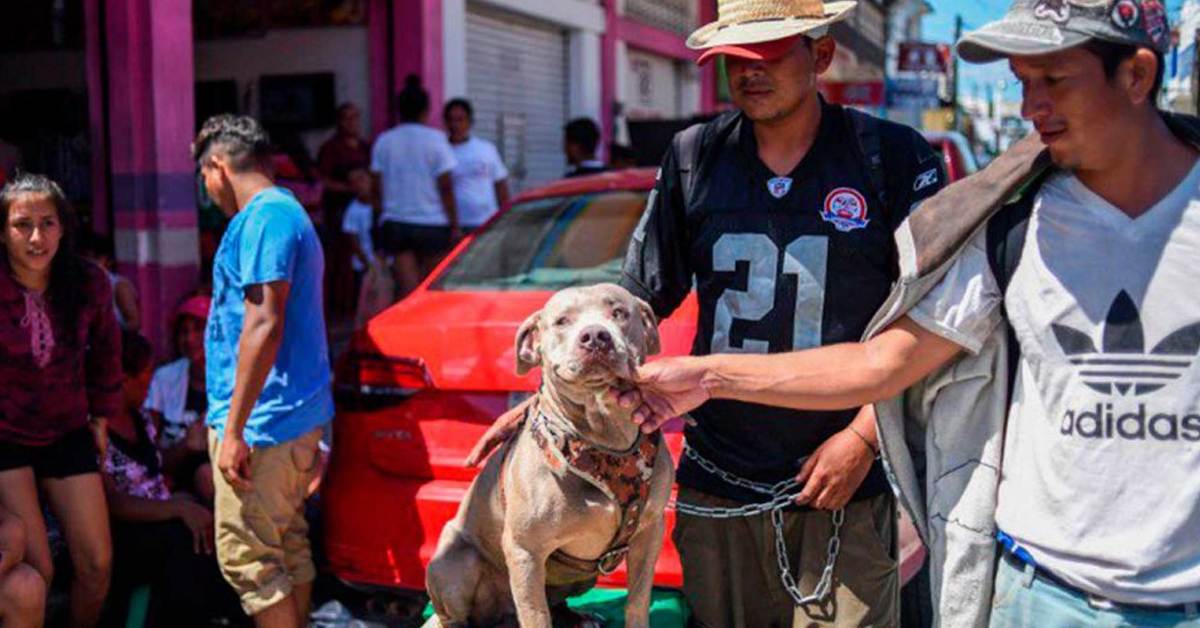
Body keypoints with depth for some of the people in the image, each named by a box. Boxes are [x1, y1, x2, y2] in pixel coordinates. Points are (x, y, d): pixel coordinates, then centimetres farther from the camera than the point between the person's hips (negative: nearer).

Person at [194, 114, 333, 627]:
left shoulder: (263, 218, -14)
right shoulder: (288, 213, 18)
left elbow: (264, 325, -22)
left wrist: (233, 429, -21)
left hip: (264, 419, -10)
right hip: (296, 413, 10)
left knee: (246, 555, -5)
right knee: (286, 544, 15)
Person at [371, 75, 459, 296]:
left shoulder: (383, 142, 4)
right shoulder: (435, 139, -6)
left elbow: (378, 188, 5)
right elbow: (445, 188, -7)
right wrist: (455, 226, -2)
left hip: (395, 223, 3)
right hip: (432, 223, -2)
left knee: (408, 289, 1)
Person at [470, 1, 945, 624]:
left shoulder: (896, 157, -2)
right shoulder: (694, 157, 7)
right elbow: (636, 302, 12)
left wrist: (864, 436, -10)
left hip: (845, 488, -2)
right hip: (716, 483, 3)